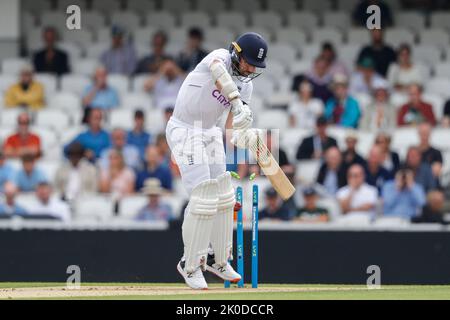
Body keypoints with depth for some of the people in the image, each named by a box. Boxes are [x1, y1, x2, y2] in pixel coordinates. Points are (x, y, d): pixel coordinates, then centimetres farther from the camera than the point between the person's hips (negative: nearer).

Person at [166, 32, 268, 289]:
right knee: (203, 198, -14)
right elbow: (217, 69, -43)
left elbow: (235, 123, 0)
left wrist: (246, 133, -24)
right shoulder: (221, 56, -18)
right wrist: (236, 101, -56)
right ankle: (190, 265, -3)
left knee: (224, 197, 9)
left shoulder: (246, 85, 3)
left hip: (210, 133, 8)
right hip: (185, 131, -8)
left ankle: (218, 259, 25)